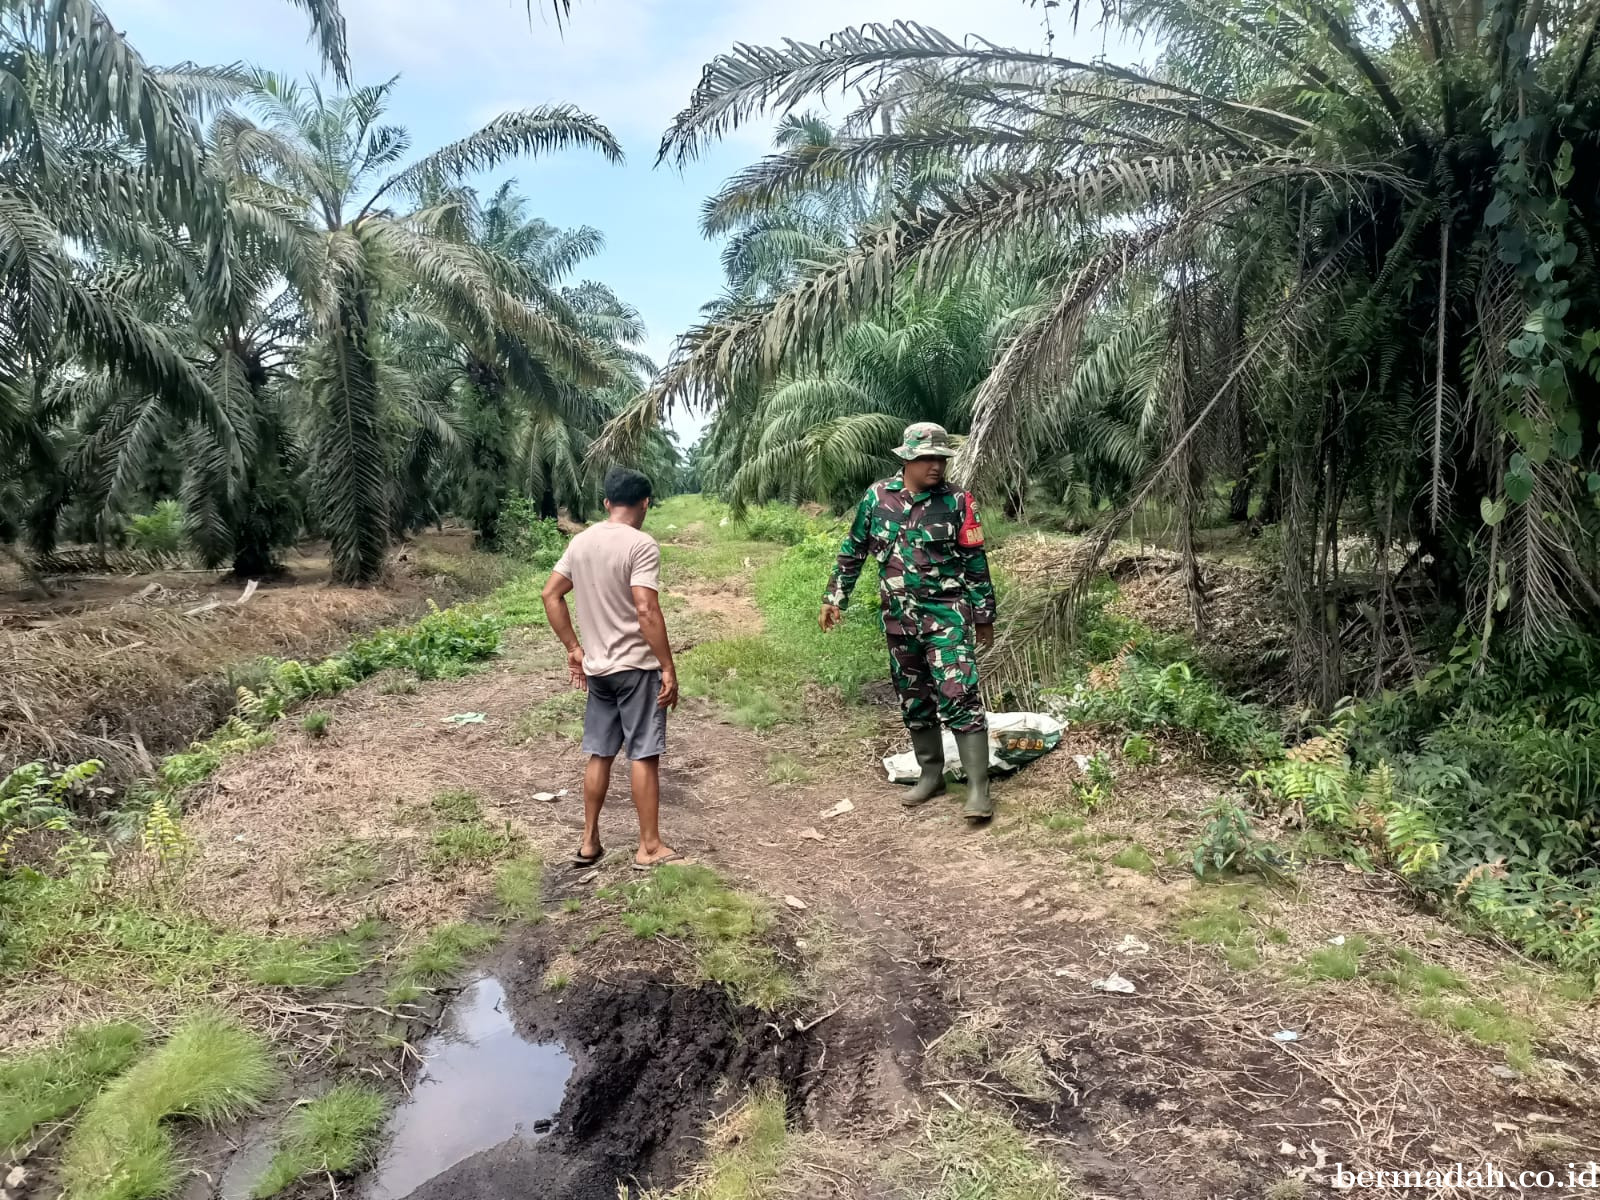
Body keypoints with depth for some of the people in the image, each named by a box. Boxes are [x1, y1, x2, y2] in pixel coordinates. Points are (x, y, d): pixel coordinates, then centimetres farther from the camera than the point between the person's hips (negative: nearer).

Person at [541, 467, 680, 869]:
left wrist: (574, 648, 16)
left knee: (599, 754, 15)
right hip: (637, 667, -6)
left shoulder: (580, 541, 7)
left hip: (596, 667, 7)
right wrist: (668, 668, -17)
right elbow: (646, 611, -23)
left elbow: (551, 596, 11)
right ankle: (650, 847, 11)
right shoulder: (641, 545, -15)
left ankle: (589, 842, 22)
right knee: (644, 755, 2)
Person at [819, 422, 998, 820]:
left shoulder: (956, 502, -5)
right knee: (913, 700, 13)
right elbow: (852, 551, 11)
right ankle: (930, 774, 28)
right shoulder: (877, 497, 1)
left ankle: (978, 787, -7)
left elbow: (975, 563, 0)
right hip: (899, 617, 4)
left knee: (959, 696, -12)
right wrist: (835, 597, 9)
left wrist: (984, 616, 2)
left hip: (947, 614, -3)